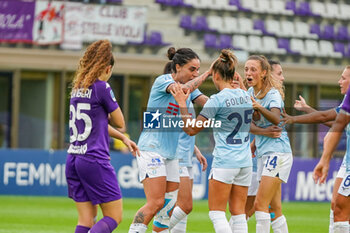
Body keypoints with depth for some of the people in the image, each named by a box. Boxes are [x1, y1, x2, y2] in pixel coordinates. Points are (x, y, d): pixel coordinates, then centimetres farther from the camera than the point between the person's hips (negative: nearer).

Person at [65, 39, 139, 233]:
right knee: (114, 217, 0)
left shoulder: (77, 88, 13)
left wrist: (123, 138, 26)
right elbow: (119, 122, 0)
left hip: (73, 159, 8)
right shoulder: (102, 88, -10)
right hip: (94, 160, -8)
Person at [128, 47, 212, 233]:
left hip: (171, 153, 8)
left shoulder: (190, 85, 12)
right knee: (156, 203, -16)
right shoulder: (162, 81, -9)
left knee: (169, 205, 4)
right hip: (151, 150, -8)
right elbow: (184, 89, -28)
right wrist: (207, 74, -22)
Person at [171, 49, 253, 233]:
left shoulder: (217, 100, -12)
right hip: (245, 162, 6)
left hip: (224, 161, -6)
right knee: (238, 213, 7)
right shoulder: (245, 96, 6)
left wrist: (182, 104, -3)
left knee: (216, 212, 0)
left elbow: (191, 129, -11)